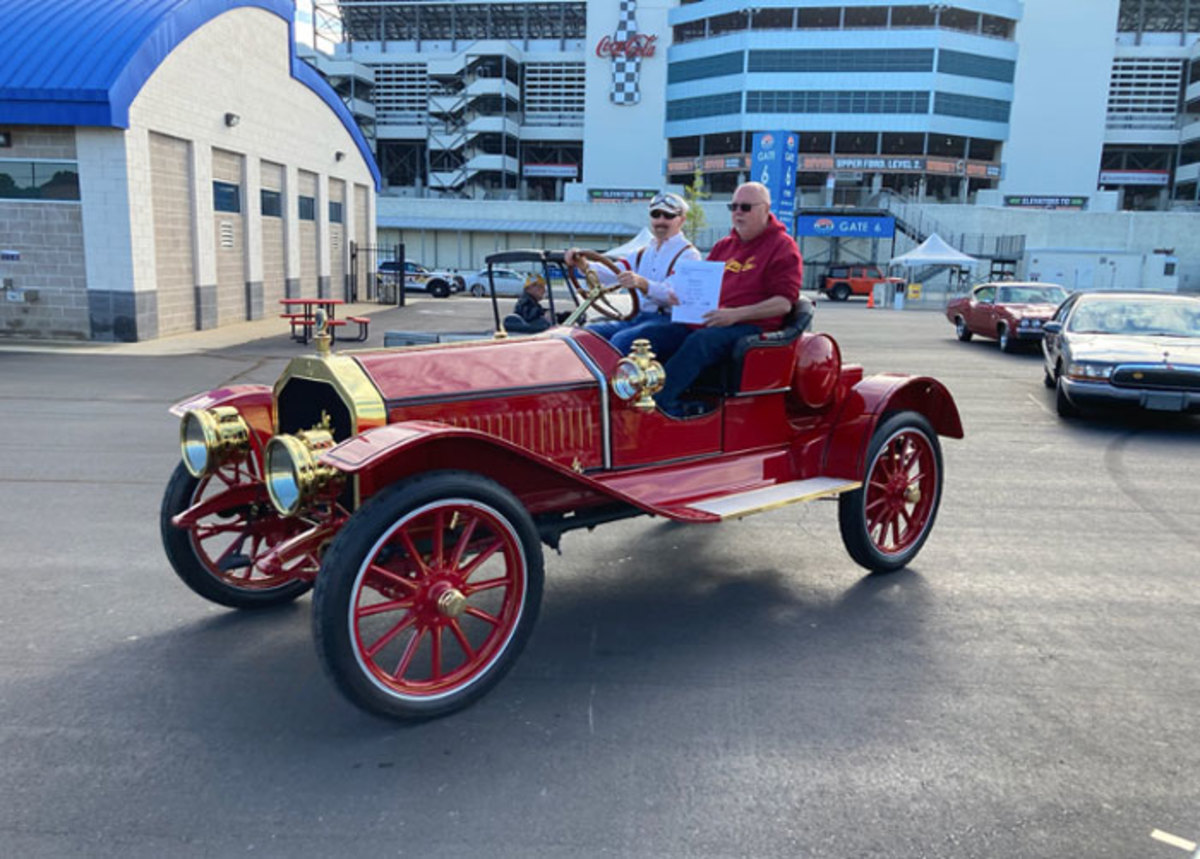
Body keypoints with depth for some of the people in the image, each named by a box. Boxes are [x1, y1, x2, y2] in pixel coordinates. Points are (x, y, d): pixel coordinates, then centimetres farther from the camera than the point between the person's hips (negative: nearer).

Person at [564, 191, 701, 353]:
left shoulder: (688, 254, -1)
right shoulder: (643, 253, 24)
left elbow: (674, 294, -19)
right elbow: (611, 273, 9)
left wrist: (643, 284, -39)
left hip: (667, 319, -7)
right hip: (637, 317, 8)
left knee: (621, 339, -33)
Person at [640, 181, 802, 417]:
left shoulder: (783, 247, 2)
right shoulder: (724, 245, 24)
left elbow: (784, 302, -9)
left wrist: (735, 314, -20)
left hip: (750, 326, -7)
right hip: (703, 321, 7)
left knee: (699, 341, -37)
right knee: (650, 335, -13)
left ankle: (660, 403, -38)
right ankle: (672, 411, -24)